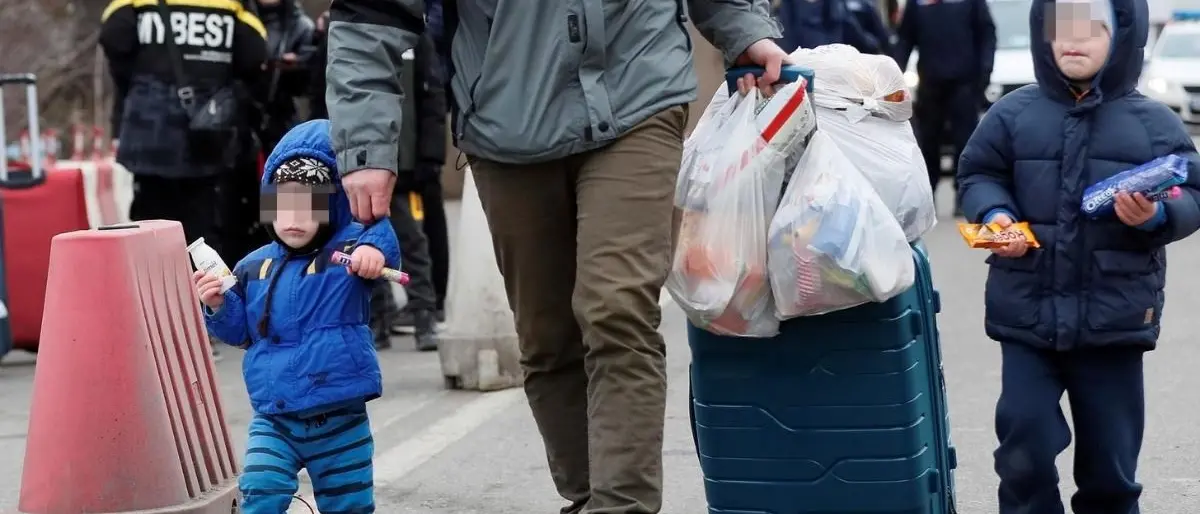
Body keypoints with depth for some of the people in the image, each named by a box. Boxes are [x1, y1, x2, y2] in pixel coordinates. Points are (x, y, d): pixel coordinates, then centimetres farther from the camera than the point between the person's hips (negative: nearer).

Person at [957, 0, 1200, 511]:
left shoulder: (1154, 122, 1)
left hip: (1115, 319, 0)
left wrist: (1157, 215, -21)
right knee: (1024, 446, -2)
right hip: (1027, 314, 0)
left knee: (1110, 456, 9)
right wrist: (995, 214, -13)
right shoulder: (1014, 113, 3)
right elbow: (979, 174, 7)